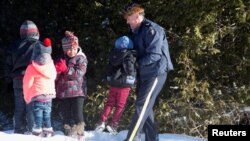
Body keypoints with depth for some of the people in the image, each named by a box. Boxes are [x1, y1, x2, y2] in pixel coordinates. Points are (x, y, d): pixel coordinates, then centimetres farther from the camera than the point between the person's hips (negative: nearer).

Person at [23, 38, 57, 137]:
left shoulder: (32, 68, -11)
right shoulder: (51, 66, 4)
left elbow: (28, 84, -8)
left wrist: (27, 97, 5)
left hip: (37, 96, -4)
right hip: (49, 95, 5)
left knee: (38, 116, -2)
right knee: (47, 116, 13)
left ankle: (37, 132, -5)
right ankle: (48, 132, 14)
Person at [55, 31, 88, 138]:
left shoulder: (81, 59, -3)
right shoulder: (62, 60, 12)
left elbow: (79, 73, -15)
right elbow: (55, 76, 12)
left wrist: (66, 69, -20)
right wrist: (57, 70, -10)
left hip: (77, 91, -5)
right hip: (63, 92, 5)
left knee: (77, 114, -7)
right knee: (66, 115, 10)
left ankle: (79, 132, 1)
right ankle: (68, 132, 19)